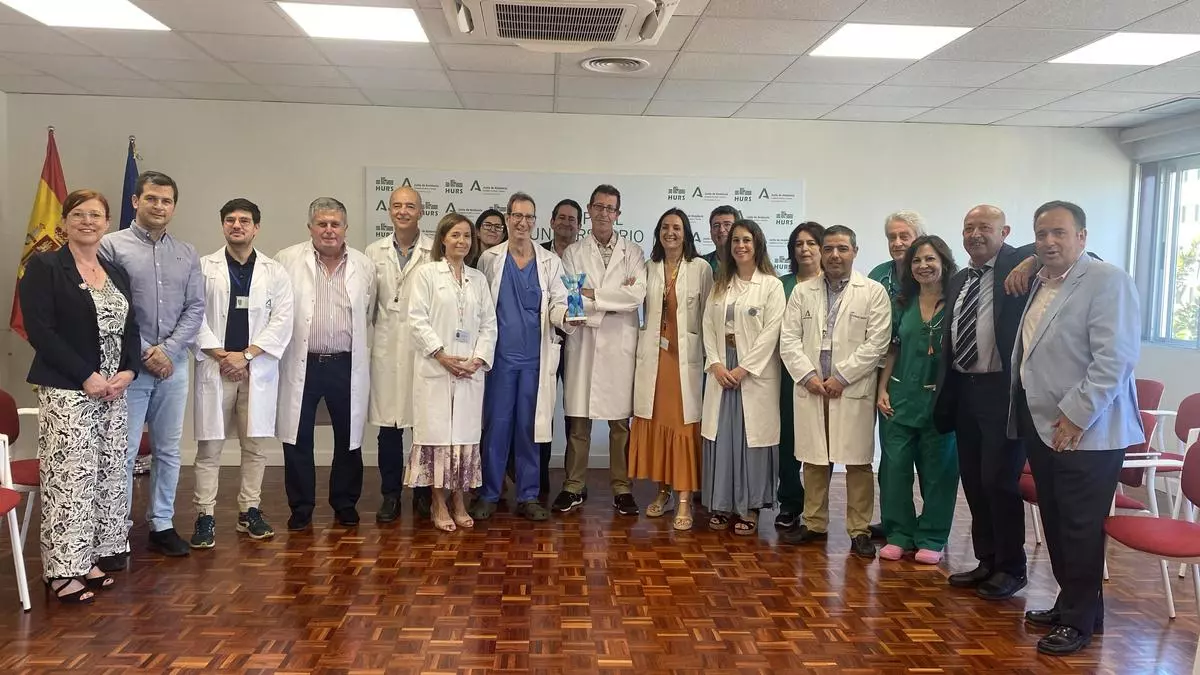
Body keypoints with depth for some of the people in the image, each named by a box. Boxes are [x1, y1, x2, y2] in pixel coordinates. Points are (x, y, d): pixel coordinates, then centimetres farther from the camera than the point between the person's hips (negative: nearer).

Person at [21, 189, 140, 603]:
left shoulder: (116, 273, 14)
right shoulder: (44, 267, -4)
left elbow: (131, 329, 13)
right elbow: (40, 331, -13)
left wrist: (128, 371, -5)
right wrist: (86, 376, -17)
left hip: (114, 390, 7)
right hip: (65, 391, -6)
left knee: (108, 475, 8)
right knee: (68, 478, -5)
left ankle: (87, 560, 19)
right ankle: (62, 570, 6)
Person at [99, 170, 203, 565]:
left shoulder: (187, 254, 10)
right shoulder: (112, 246, -3)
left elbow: (195, 309, 5)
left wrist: (167, 348, -8)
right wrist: (144, 353, -11)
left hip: (174, 363, 4)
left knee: (169, 450, 11)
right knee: (122, 453, -1)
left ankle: (162, 525, 23)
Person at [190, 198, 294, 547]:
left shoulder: (274, 272, 7)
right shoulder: (204, 267, 5)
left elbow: (282, 321, 0)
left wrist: (246, 355, -9)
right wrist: (221, 356, -9)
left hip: (258, 369, 1)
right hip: (214, 368, -1)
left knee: (255, 444, 6)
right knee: (209, 446, 1)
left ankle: (250, 511, 18)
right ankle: (205, 517, 8)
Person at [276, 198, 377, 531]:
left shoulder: (364, 265, 6)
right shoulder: (288, 260, 0)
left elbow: (369, 316, 9)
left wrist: (364, 355, 6)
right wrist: (277, 350, 0)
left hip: (348, 366, 2)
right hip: (301, 365, -1)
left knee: (348, 439, 10)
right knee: (298, 440, 6)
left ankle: (345, 503, 26)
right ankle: (301, 507, 20)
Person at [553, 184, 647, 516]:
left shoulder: (633, 253, 8)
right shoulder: (573, 253, 9)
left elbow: (637, 295, -7)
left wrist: (592, 295, -10)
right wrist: (615, 297, -10)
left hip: (620, 345, 0)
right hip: (583, 343, 0)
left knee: (620, 421, 4)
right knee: (577, 420, 4)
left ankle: (622, 488, 14)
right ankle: (574, 486, 14)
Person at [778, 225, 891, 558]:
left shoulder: (874, 292, 1)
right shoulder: (802, 292, 10)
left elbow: (876, 343, -6)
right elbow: (789, 340, 5)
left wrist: (841, 377, -11)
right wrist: (808, 376, -8)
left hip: (853, 391, -3)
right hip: (810, 389, 3)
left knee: (858, 462, 2)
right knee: (814, 460, 10)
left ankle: (859, 529, 13)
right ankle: (814, 523, 22)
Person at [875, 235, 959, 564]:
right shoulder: (903, 303, 9)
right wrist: (883, 389, 5)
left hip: (940, 397, -3)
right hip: (902, 396, 3)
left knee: (937, 469, 6)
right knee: (895, 466, 3)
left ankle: (931, 538, 18)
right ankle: (899, 534, 16)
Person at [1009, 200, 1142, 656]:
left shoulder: (1107, 281, -11)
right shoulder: (1039, 284, 13)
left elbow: (1116, 356, -19)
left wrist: (1077, 415, -21)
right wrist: (1029, 421, 15)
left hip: (1085, 431, -7)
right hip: (1042, 426, 7)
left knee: (1080, 529, 2)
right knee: (1055, 523, 15)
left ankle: (1080, 620, 16)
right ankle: (1069, 603, 30)